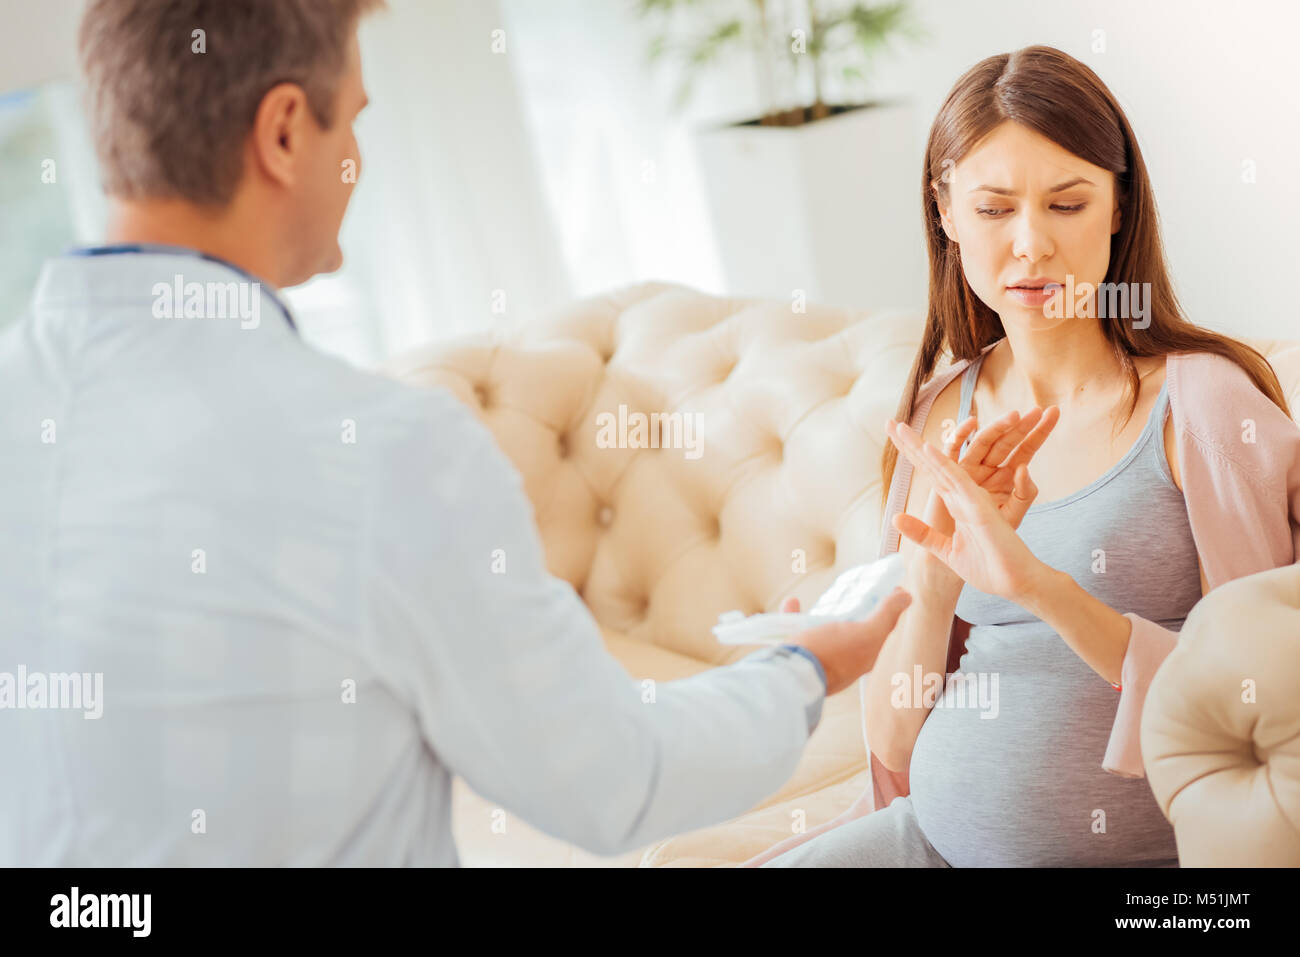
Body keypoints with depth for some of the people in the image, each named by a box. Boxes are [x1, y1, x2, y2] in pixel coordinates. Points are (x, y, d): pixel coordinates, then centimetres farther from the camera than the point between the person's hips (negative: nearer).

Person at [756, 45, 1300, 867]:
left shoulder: (1202, 399, -7)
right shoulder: (941, 419, 6)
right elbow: (894, 745, 5)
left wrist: (1036, 583, -23)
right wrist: (934, 584, -14)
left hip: (1137, 848, -4)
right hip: (937, 832, 4)